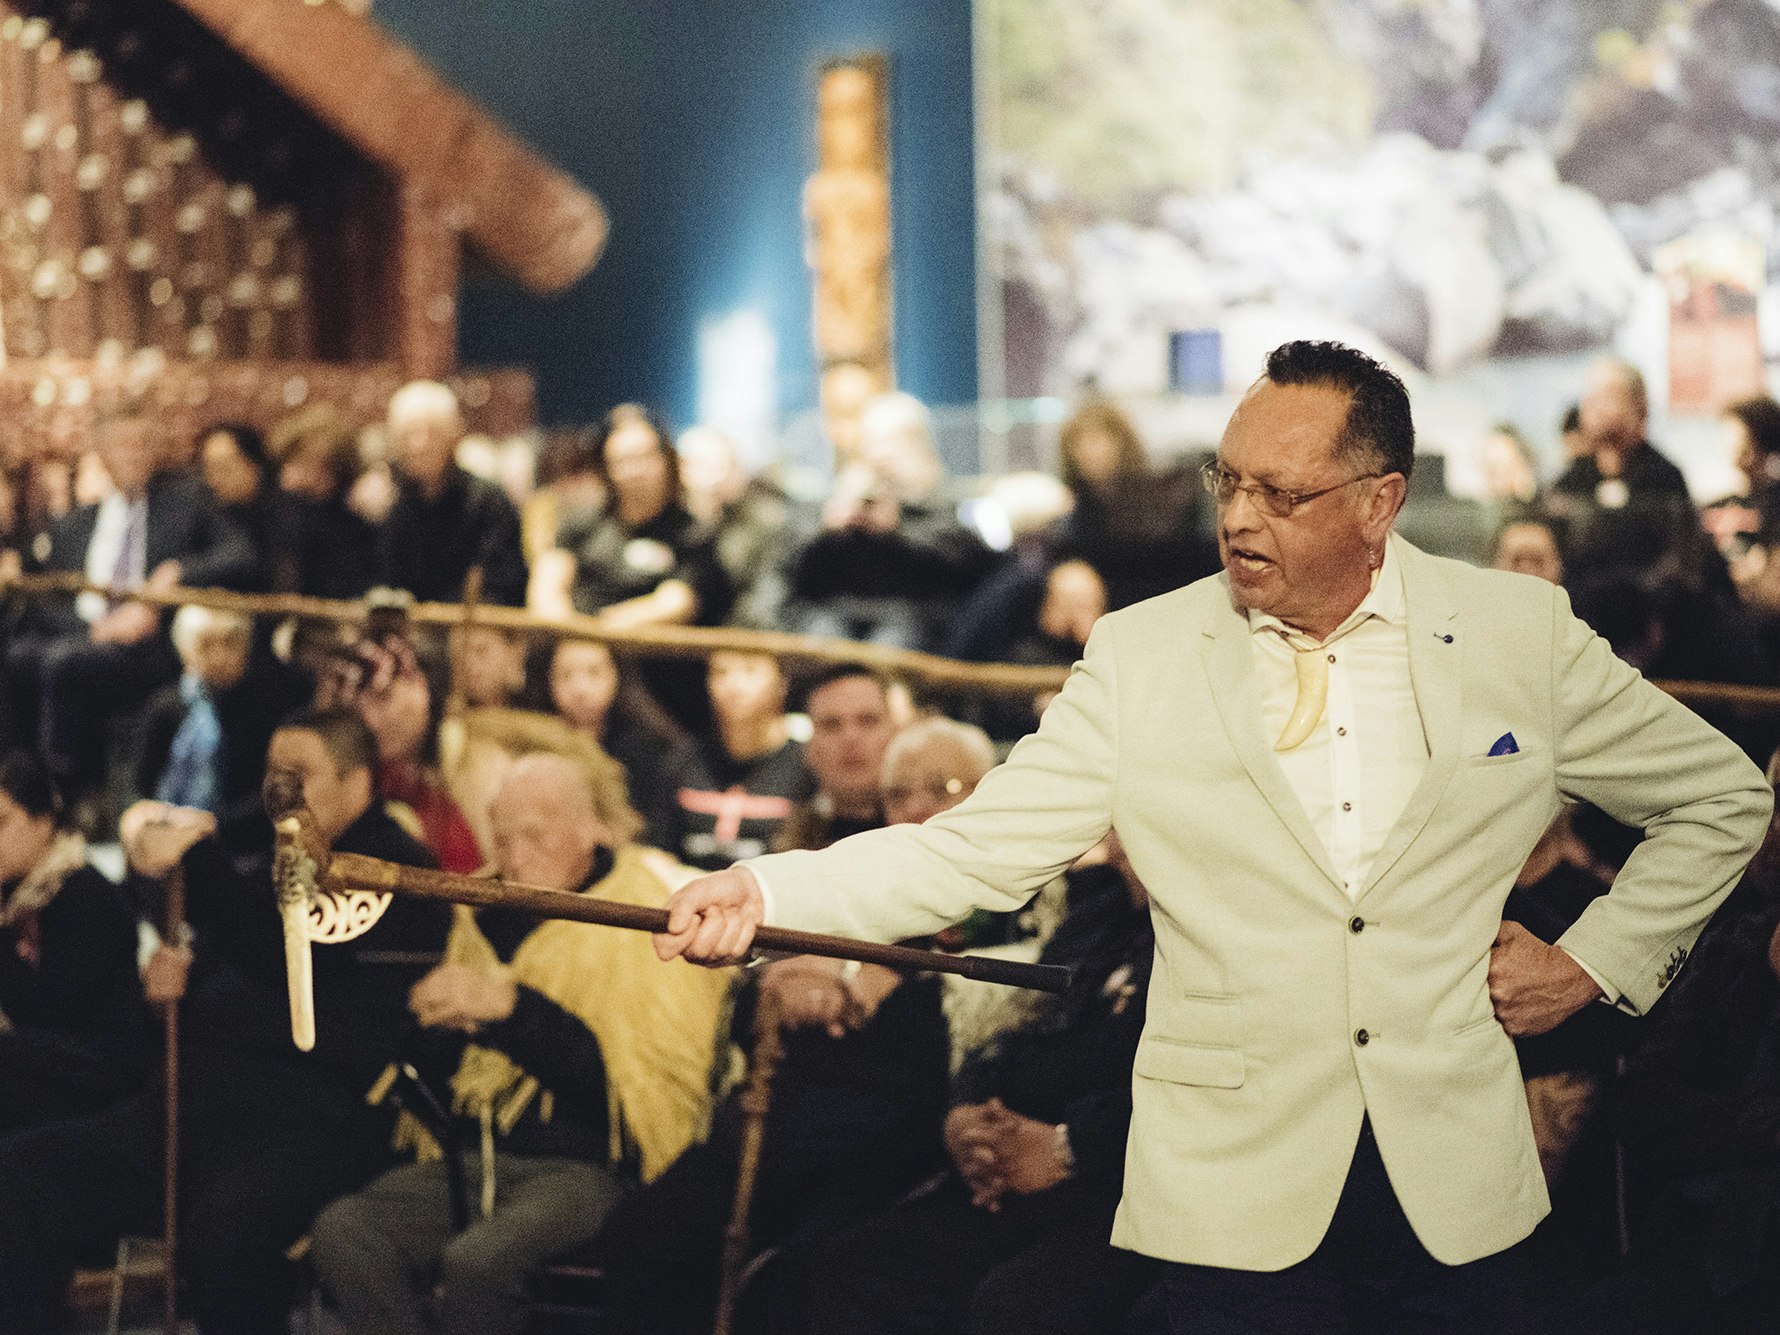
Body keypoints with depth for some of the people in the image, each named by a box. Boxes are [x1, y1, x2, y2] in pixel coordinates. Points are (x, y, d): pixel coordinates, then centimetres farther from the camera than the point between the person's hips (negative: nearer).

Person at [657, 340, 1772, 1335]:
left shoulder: (1523, 634, 1)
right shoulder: (1141, 655, -1)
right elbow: (976, 850, -7)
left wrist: (1597, 960, 3)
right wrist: (765, 893, -20)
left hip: (1459, 1179, 1)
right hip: (1240, 1194, -1)